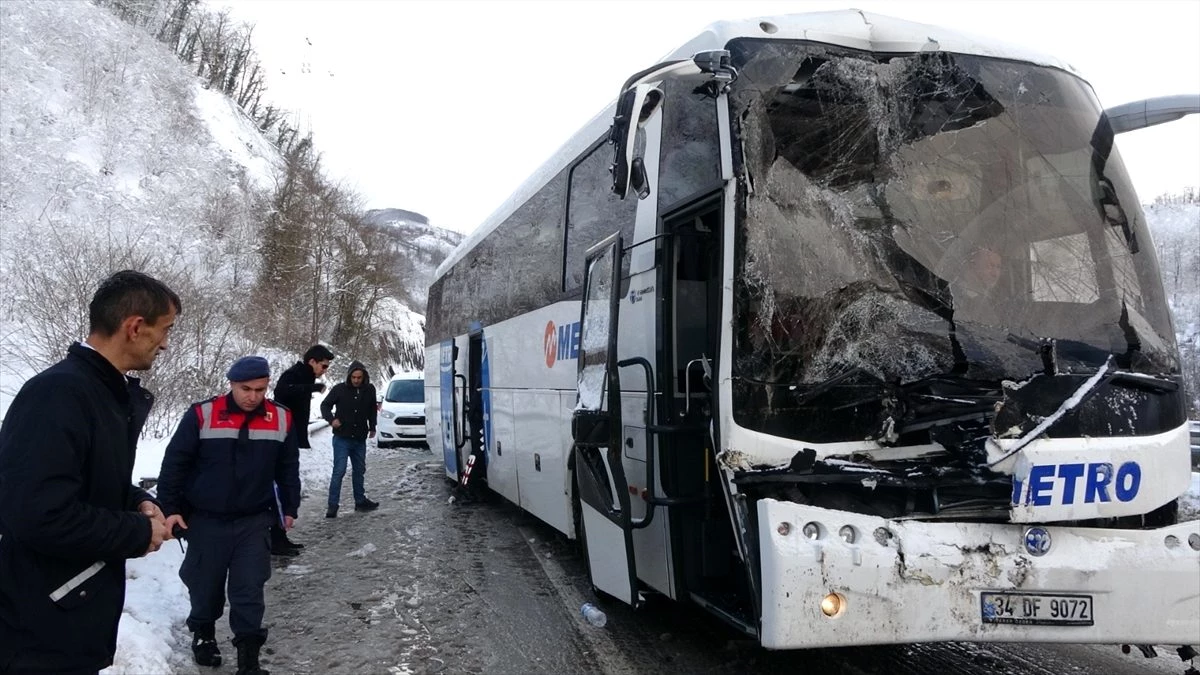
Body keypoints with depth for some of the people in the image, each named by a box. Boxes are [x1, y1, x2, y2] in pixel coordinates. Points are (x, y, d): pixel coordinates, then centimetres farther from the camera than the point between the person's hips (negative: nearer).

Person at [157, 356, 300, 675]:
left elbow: (288, 468, 9)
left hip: (255, 522, 1)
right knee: (205, 585, 13)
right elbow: (174, 463, -6)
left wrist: (289, 507, 14)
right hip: (206, 520, -1)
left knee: (249, 591, 0)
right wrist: (170, 508, -7)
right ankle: (203, 633, 40)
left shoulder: (281, 419, -3)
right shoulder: (202, 415, -12)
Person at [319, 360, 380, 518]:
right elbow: (325, 405, 0)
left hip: (360, 439, 4)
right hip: (342, 438, -4)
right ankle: (333, 506, -4)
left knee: (359, 470, 16)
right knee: (339, 471, -8)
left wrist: (372, 427, 16)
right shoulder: (339, 389, -10)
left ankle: (360, 501, 29)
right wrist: (331, 419, -16)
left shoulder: (369, 390, 0)